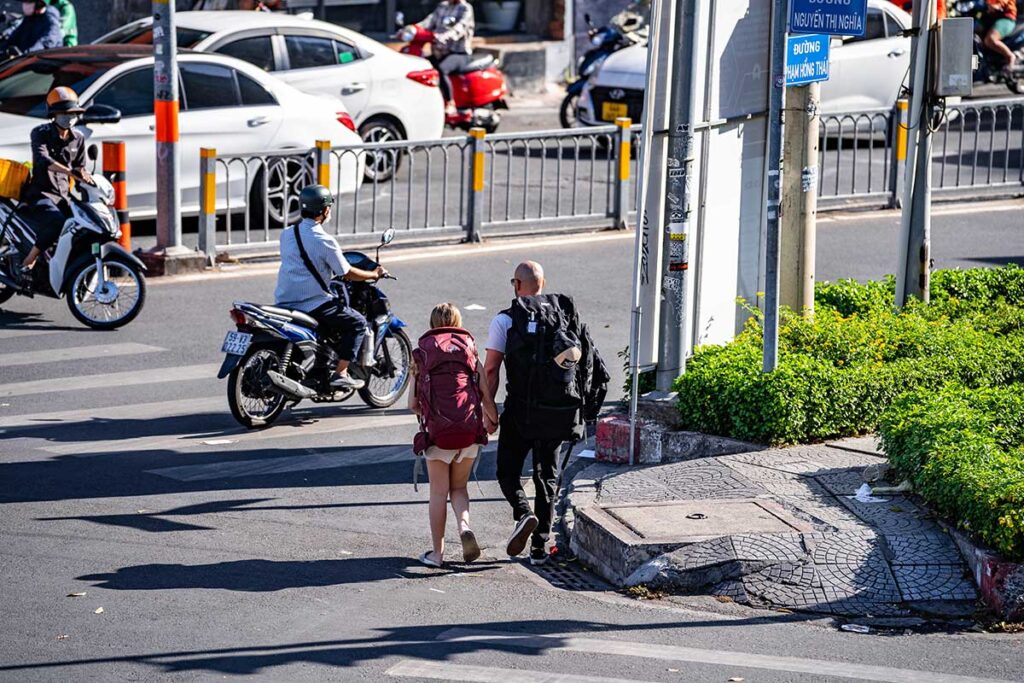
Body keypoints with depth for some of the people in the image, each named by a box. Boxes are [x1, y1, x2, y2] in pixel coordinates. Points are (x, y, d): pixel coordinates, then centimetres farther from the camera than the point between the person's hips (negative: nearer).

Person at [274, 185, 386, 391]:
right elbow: (347, 273, -6)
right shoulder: (324, 241, -14)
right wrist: (374, 274, 11)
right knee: (357, 323, 5)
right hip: (313, 303, -8)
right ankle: (340, 374, -5)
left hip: (283, 302, 8)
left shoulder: (287, 234, 6)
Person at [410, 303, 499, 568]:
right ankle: (465, 526, -9)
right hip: (470, 428, 1)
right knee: (459, 487, 18)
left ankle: (437, 552, 10)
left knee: (439, 492, 8)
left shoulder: (421, 354, 6)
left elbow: (413, 404, 5)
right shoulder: (471, 352, 8)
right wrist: (493, 421, 25)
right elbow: (487, 399, 4)